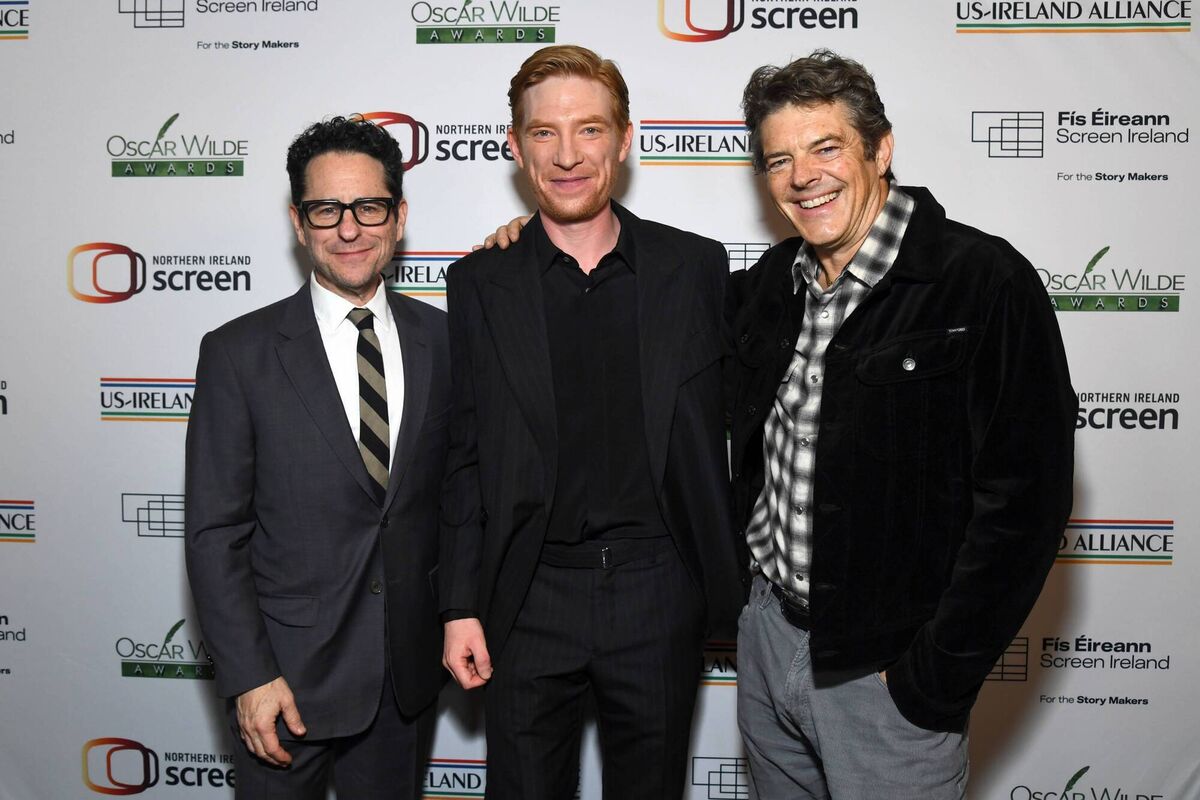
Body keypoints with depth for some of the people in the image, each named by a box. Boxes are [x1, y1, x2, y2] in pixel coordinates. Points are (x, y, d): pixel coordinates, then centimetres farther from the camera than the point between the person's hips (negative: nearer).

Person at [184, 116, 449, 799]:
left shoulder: (442, 339, 0)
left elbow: (457, 489, 7)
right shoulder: (239, 353, -8)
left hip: (410, 670, 3)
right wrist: (249, 677, -11)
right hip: (289, 674, -2)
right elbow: (215, 533, -8)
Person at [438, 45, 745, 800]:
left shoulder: (696, 266, -1)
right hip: (529, 600, 0)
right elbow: (466, 456, 2)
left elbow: (727, 427, 4)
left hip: (658, 595, 0)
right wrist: (461, 606, 0)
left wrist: (736, 583, 3)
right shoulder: (479, 284, 0)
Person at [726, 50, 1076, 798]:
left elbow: (1024, 501, -18)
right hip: (768, 632, 6)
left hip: (891, 669, -6)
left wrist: (937, 680, -16)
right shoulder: (772, 281, 4)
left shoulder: (985, 281, -16)